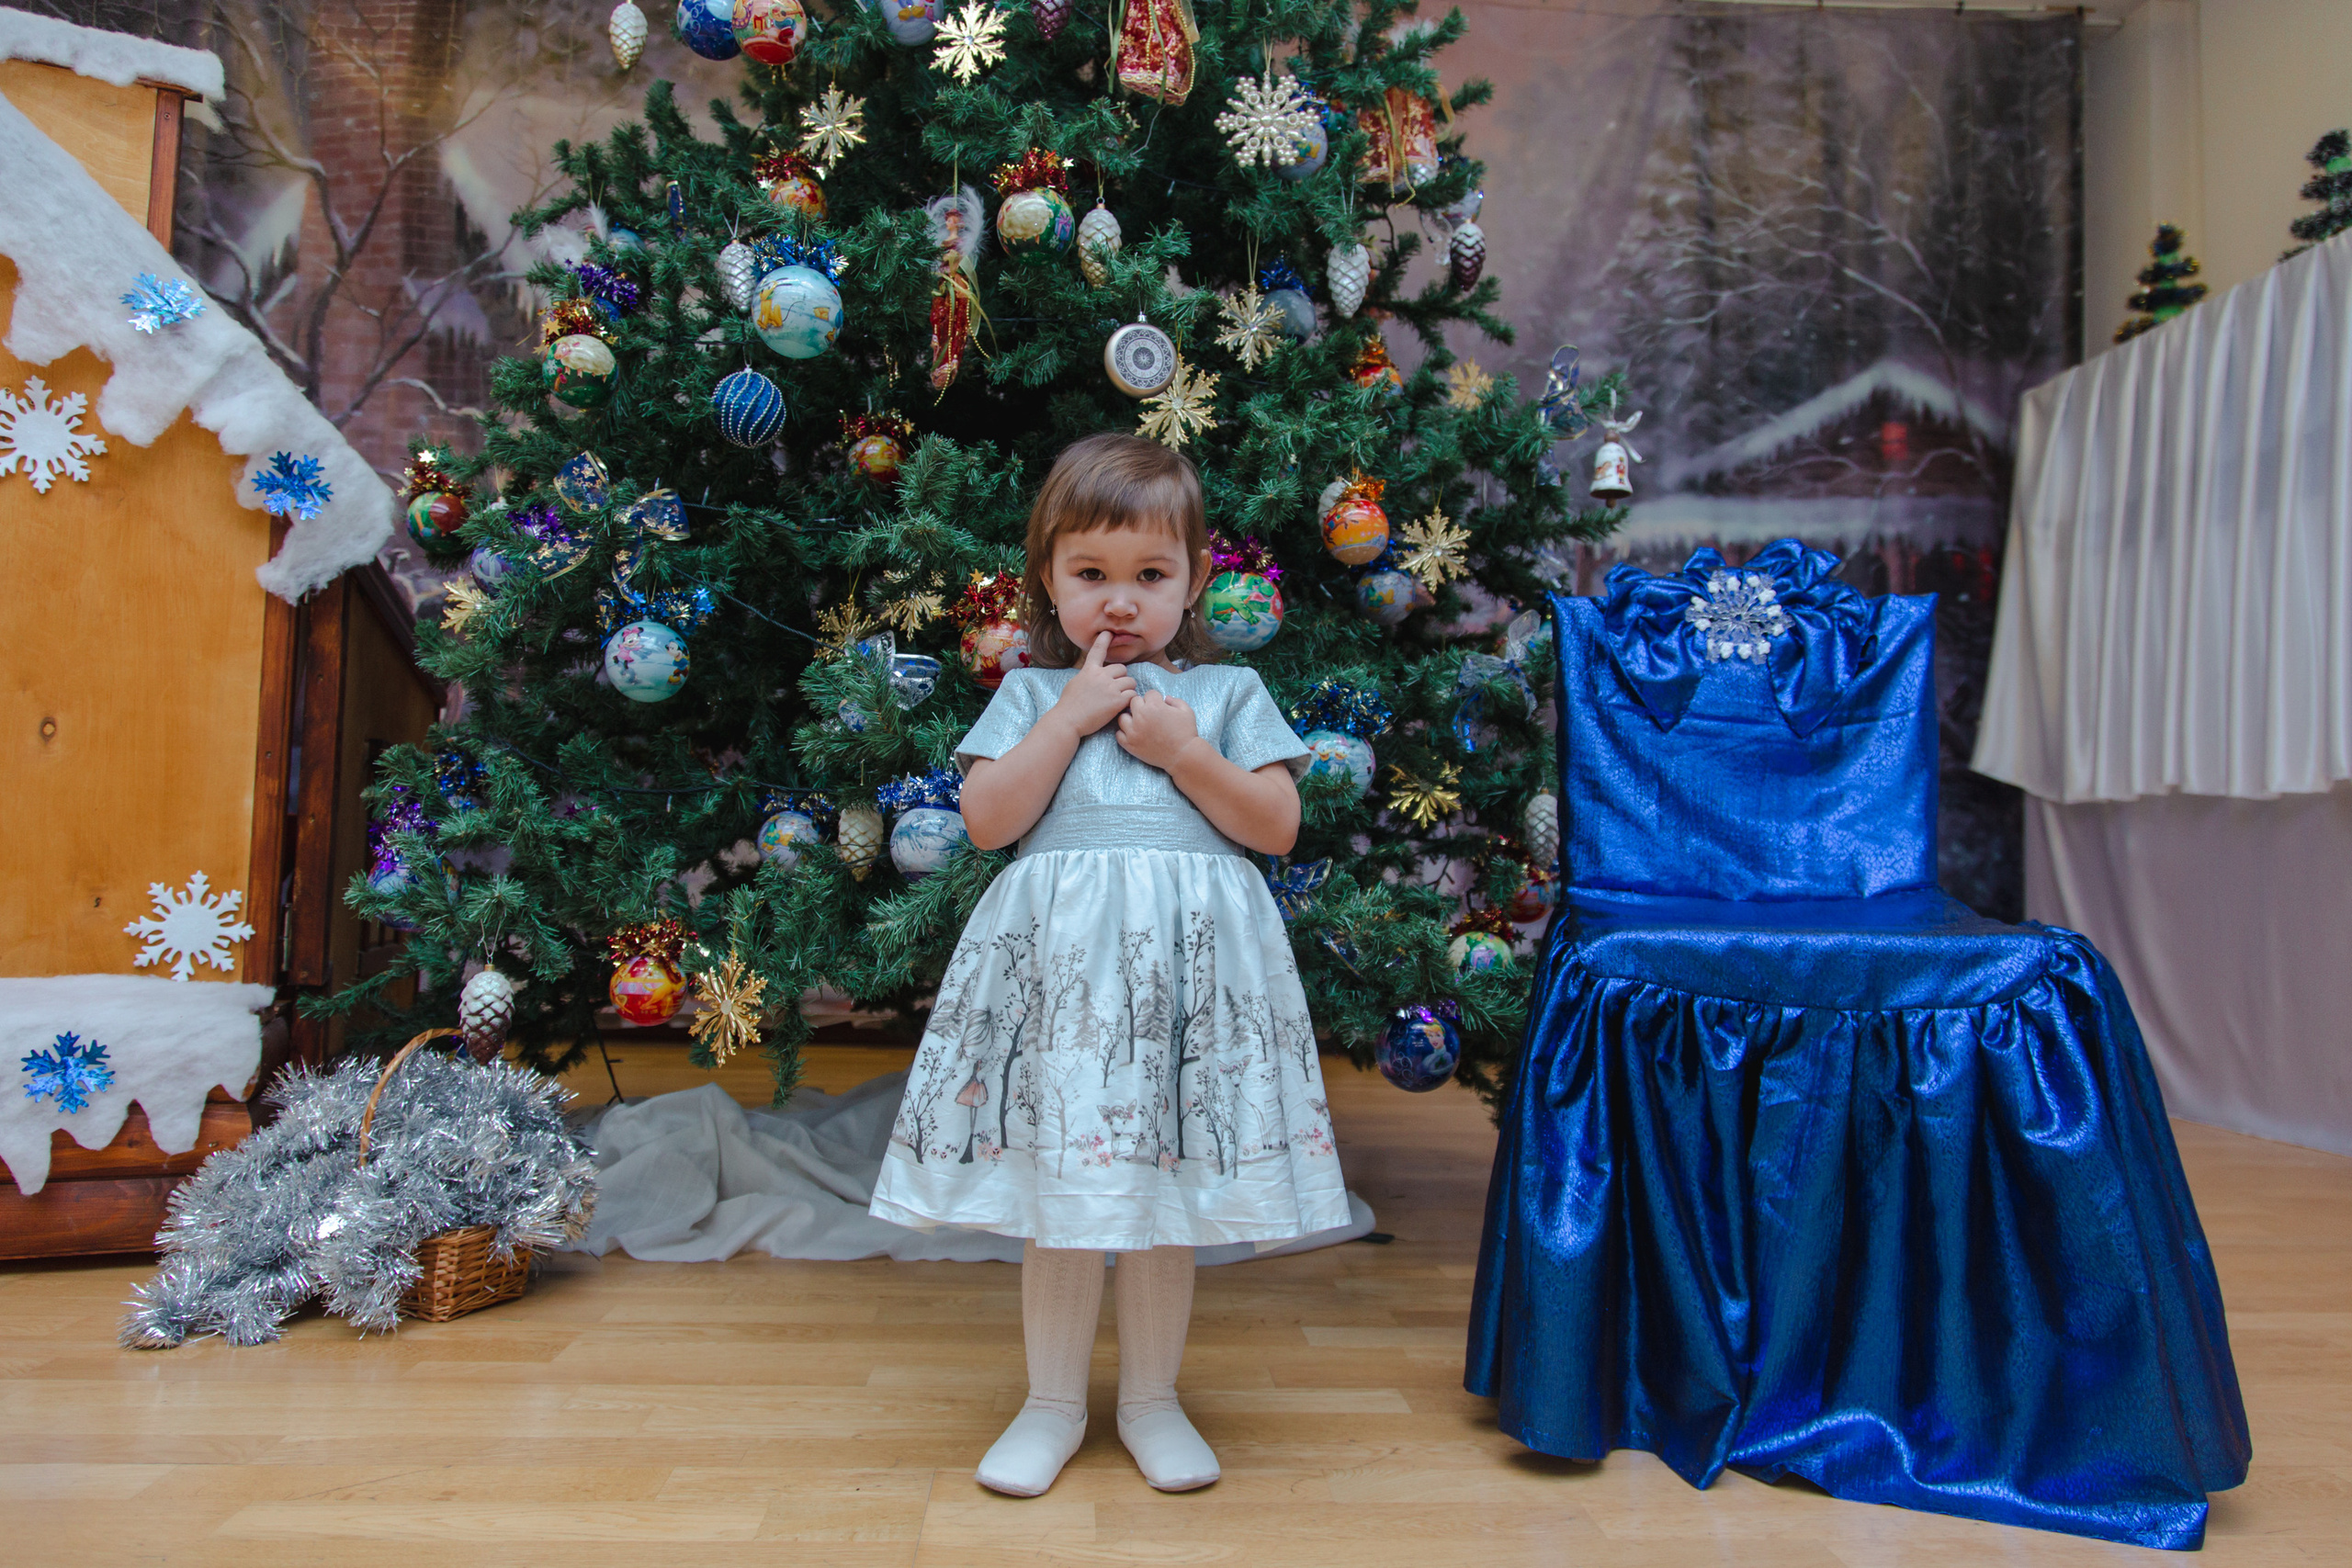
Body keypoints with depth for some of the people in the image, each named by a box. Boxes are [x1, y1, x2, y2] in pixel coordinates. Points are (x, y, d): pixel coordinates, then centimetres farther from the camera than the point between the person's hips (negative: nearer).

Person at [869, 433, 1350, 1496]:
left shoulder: (1227, 692, 9)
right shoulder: (1033, 693, 10)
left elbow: (1277, 826, 2)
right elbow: (986, 820, -3)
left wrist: (1184, 751, -8)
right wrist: (1072, 713, -7)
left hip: (1187, 962, 0)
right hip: (1057, 964, 0)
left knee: (1165, 1186, 9)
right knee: (1059, 1184, 6)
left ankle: (1152, 1399, 28)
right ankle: (1053, 1402, 25)